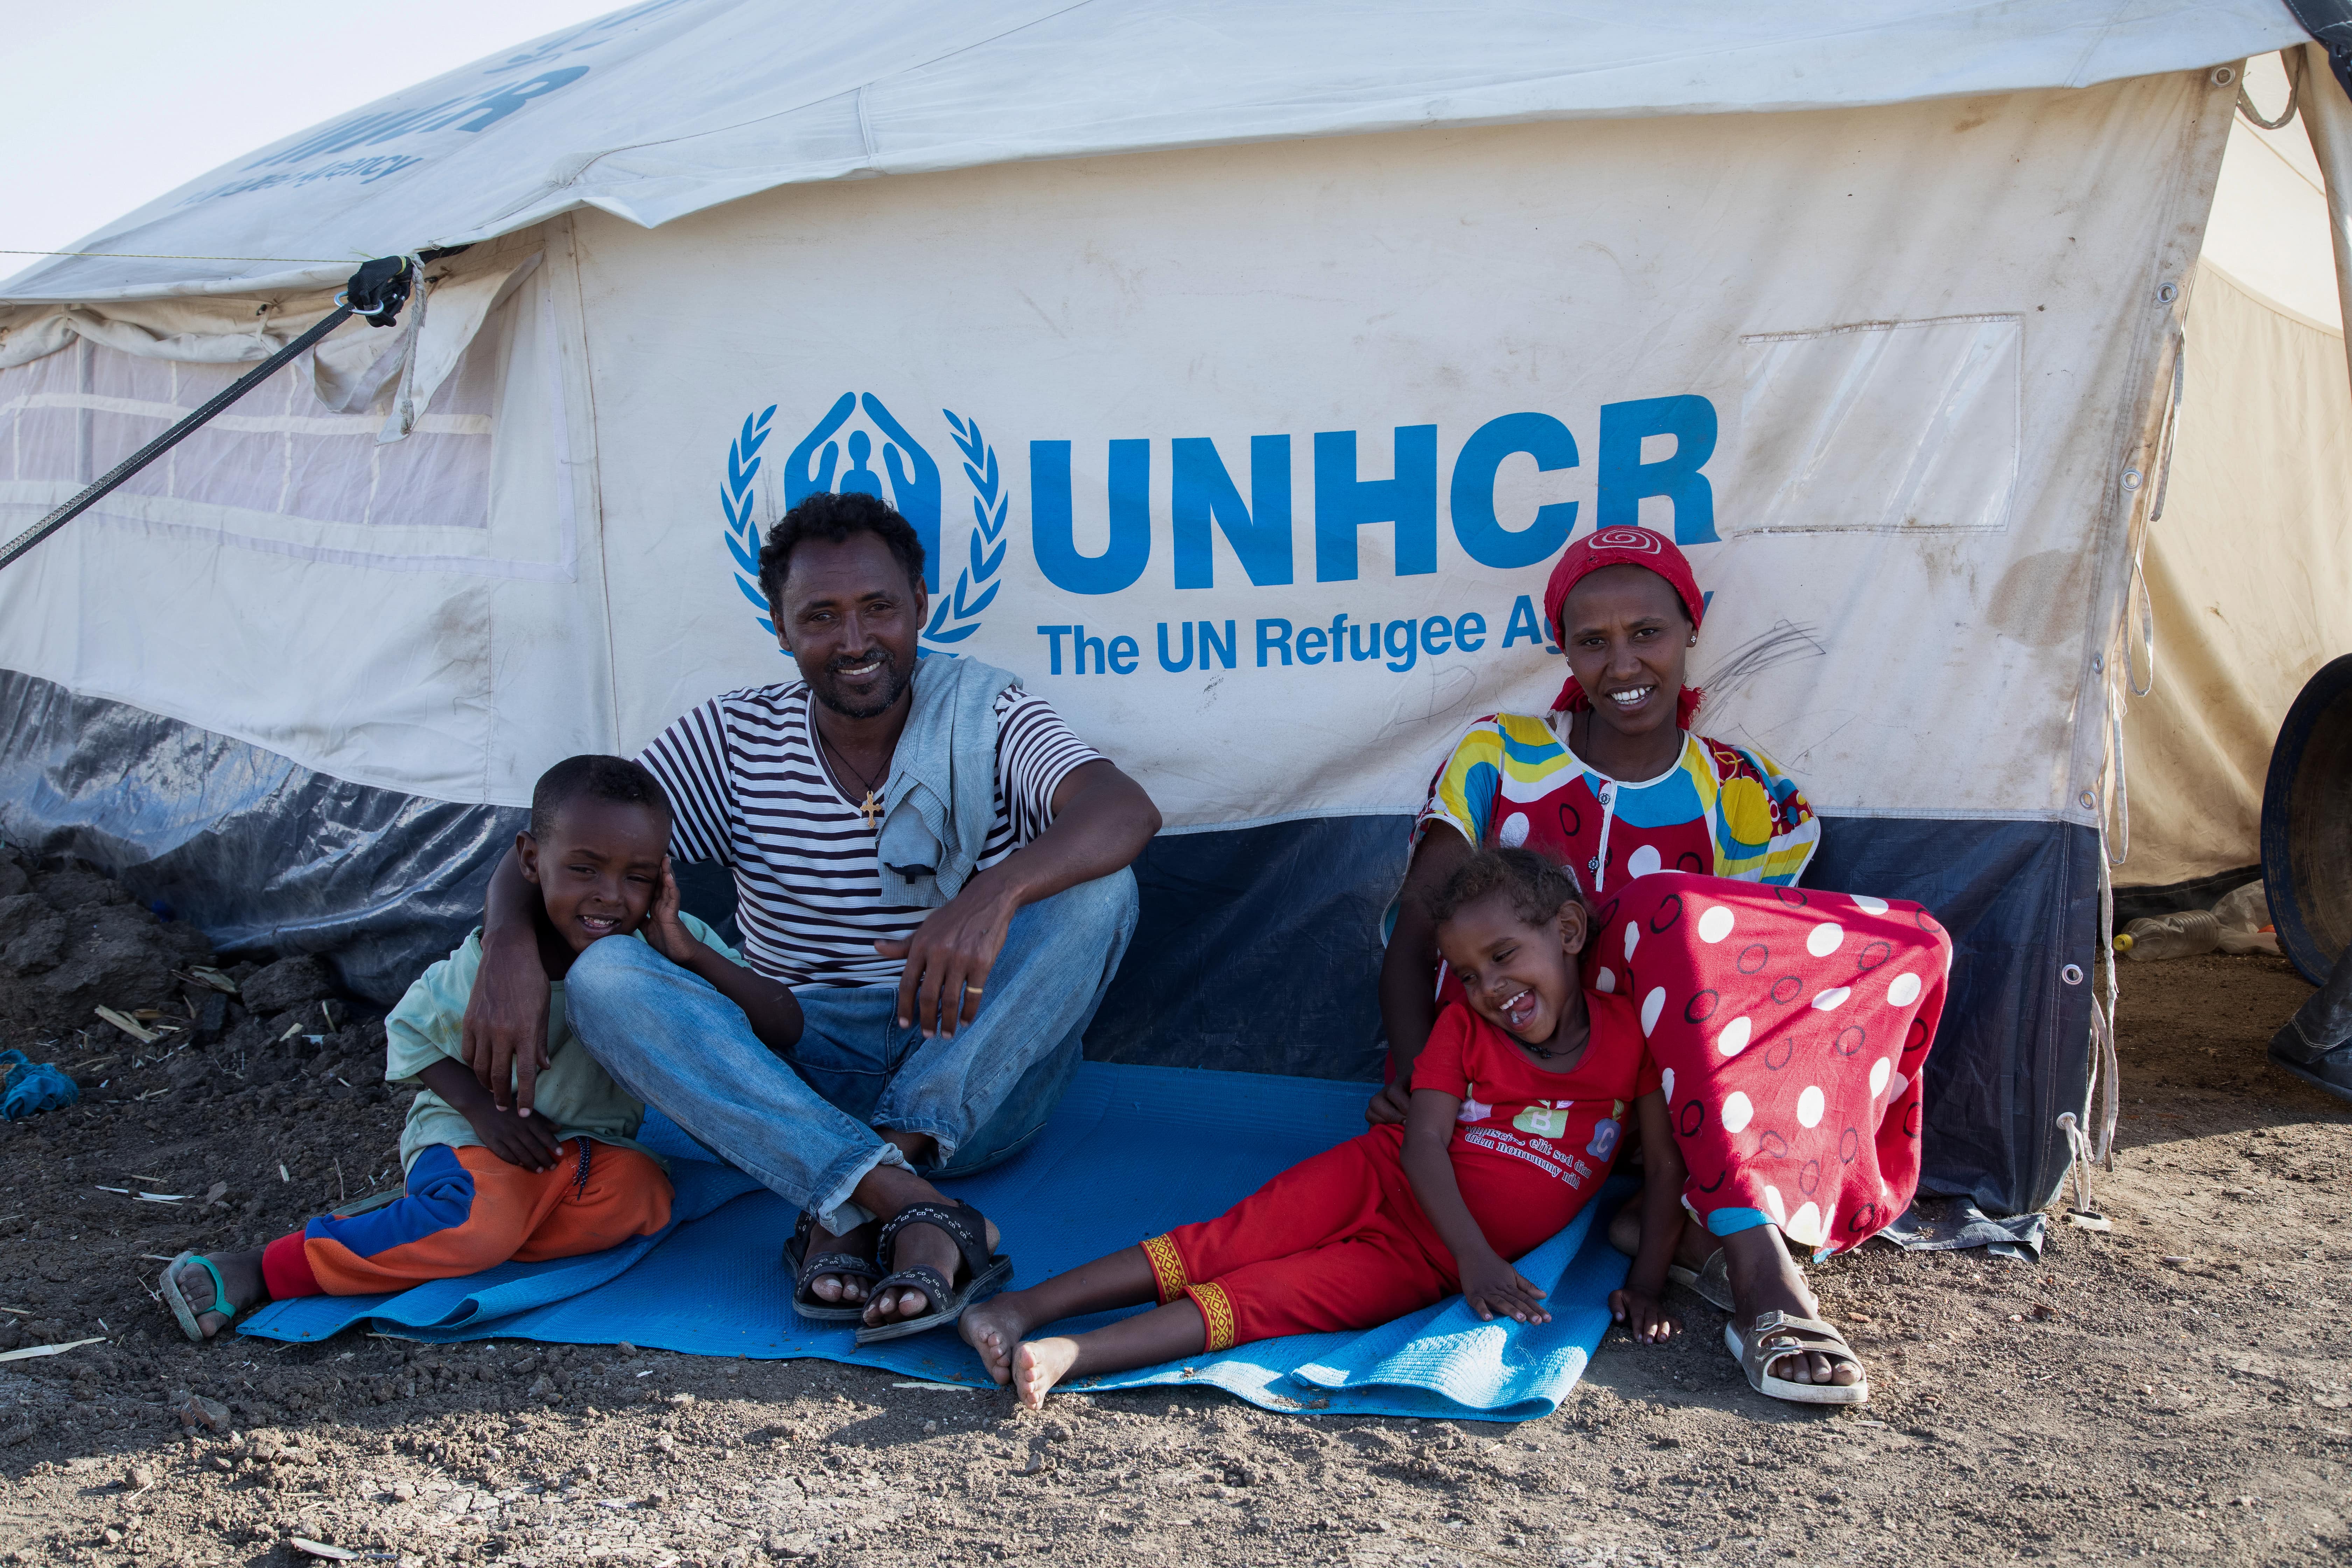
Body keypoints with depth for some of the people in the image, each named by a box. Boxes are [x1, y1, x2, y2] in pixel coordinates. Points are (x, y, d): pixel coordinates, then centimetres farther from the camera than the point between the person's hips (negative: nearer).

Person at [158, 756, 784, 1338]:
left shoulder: (668, 943, -16)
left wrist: (692, 955, -35)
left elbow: (784, 1024, -20)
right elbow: (409, 1033, -1)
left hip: (596, 1143, 3)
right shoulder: (485, 968, -20)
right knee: (484, 1211, -36)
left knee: (640, 1191, -31)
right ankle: (265, 1270, -23)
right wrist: (482, 1108, -18)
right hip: (473, 1131, -3)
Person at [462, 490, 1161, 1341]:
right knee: (602, 979, -22)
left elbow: (1125, 810, -23)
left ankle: (846, 1208, -28)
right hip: (795, 1082, 1)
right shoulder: (734, 738, 3)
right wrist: (509, 943, -24)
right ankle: (914, 1207, -36)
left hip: (979, 1076, -1)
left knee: (1097, 890, -25)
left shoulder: (986, 718, -3)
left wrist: (997, 892, -43)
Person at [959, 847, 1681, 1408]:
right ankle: (1023, 1306, -26)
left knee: (1276, 1293, -24)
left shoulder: (1630, 1034, 1)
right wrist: (1476, 1257, -22)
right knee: (1224, 1246, -21)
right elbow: (1424, 1143, -8)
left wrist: (1646, 1283, -9)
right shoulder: (1465, 1027, 5)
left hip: (1426, 1263, -2)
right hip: (1381, 1179, 2)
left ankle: (1075, 1356, -37)